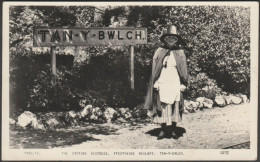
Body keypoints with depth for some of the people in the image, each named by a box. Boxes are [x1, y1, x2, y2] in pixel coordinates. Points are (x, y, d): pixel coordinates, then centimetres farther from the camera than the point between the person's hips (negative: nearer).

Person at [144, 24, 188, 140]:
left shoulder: (180, 53, 6)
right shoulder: (159, 52, 5)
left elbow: (184, 70, 7)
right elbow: (154, 69, 5)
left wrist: (183, 84, 1)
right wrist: (155, 83, -1)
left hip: (175, 84, 0)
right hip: (162, 84, 0)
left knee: (175, 107, 4)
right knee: (163, 107, 0)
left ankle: (173, 130, 14)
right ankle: (163, 130, 10)